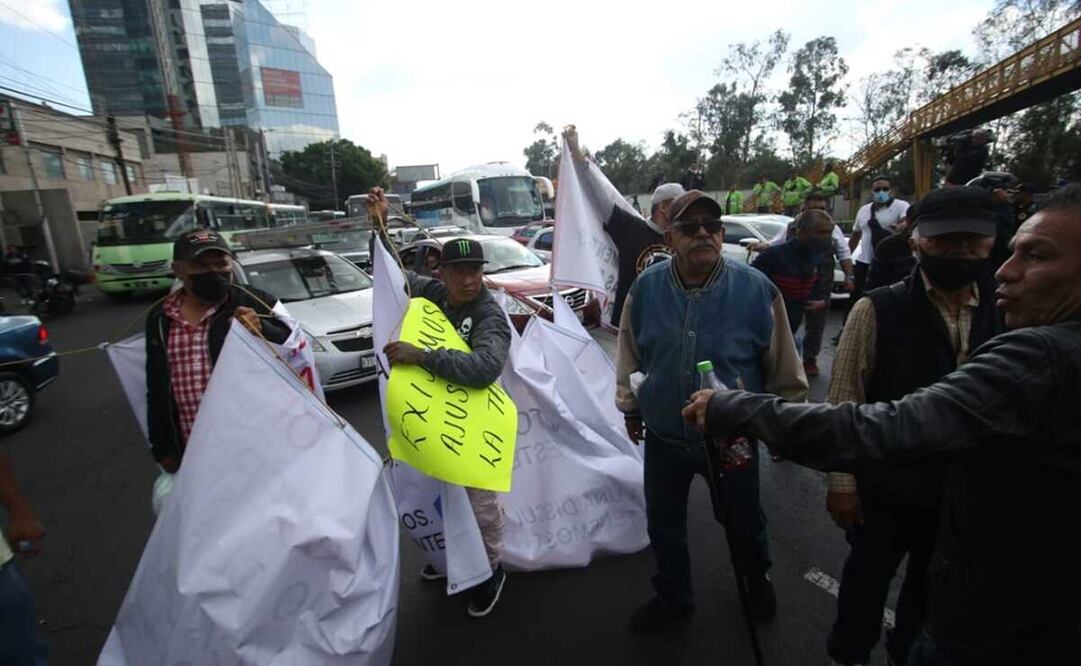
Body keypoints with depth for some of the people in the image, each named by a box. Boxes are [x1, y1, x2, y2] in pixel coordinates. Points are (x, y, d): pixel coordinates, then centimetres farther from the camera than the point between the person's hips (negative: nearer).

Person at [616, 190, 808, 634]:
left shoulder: (756, 289, -16)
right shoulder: (646, 288, -11)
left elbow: (783, 370, -5)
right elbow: (630, 357, 3)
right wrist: (631, 408, 11)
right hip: (663, 439, 2)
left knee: (744, 524, 22)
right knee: (663, 526, 19)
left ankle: (758, 580, 58)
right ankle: (673, 599, 48)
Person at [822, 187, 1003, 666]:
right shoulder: (877, 310, -17)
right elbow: (843, 399, -16)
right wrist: (842, 481, -14)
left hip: (967, 490, 4)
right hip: (885, 485, -3)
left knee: (934, 585, 24)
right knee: (868, 576, 18)